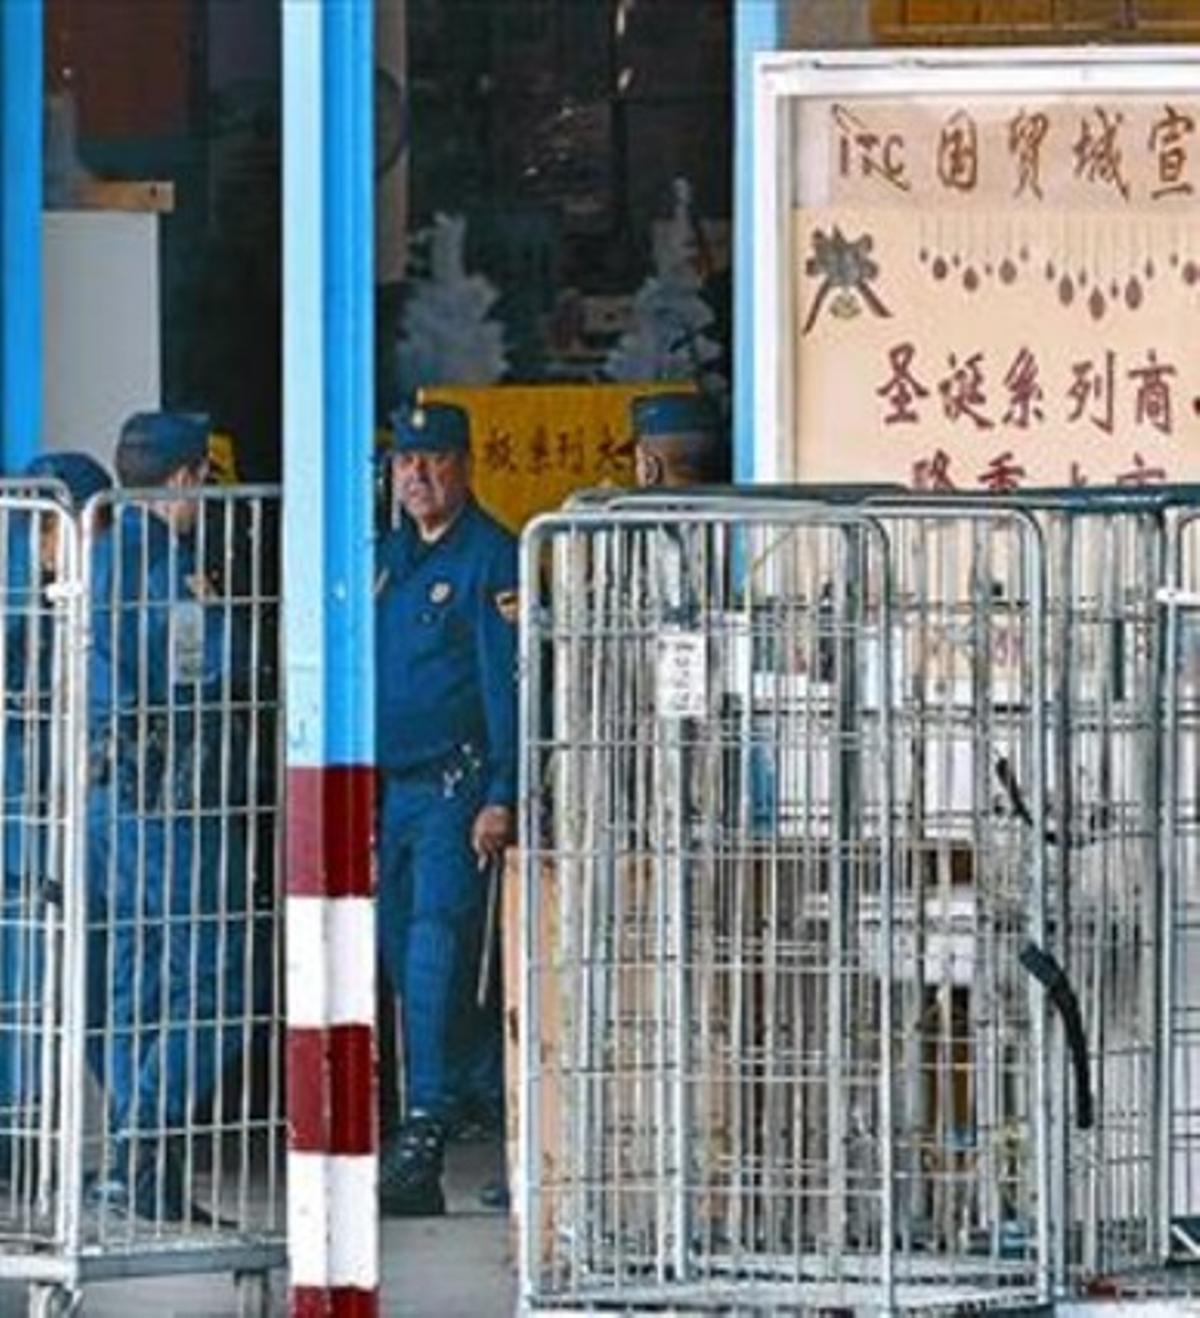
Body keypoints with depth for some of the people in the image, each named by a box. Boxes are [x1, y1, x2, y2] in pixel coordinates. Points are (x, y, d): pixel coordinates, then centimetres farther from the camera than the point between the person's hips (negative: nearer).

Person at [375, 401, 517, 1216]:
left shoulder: (494, 560, -7)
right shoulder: (387, 559, 16)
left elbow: (510, 684, -12)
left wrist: (501, 798, -18)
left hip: (455, 787, -8)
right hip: (385, 788, 8)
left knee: (438, 956, -13)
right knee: (403, 959, 11)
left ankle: (423, 1143, -17)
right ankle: (512, 1093, 27)